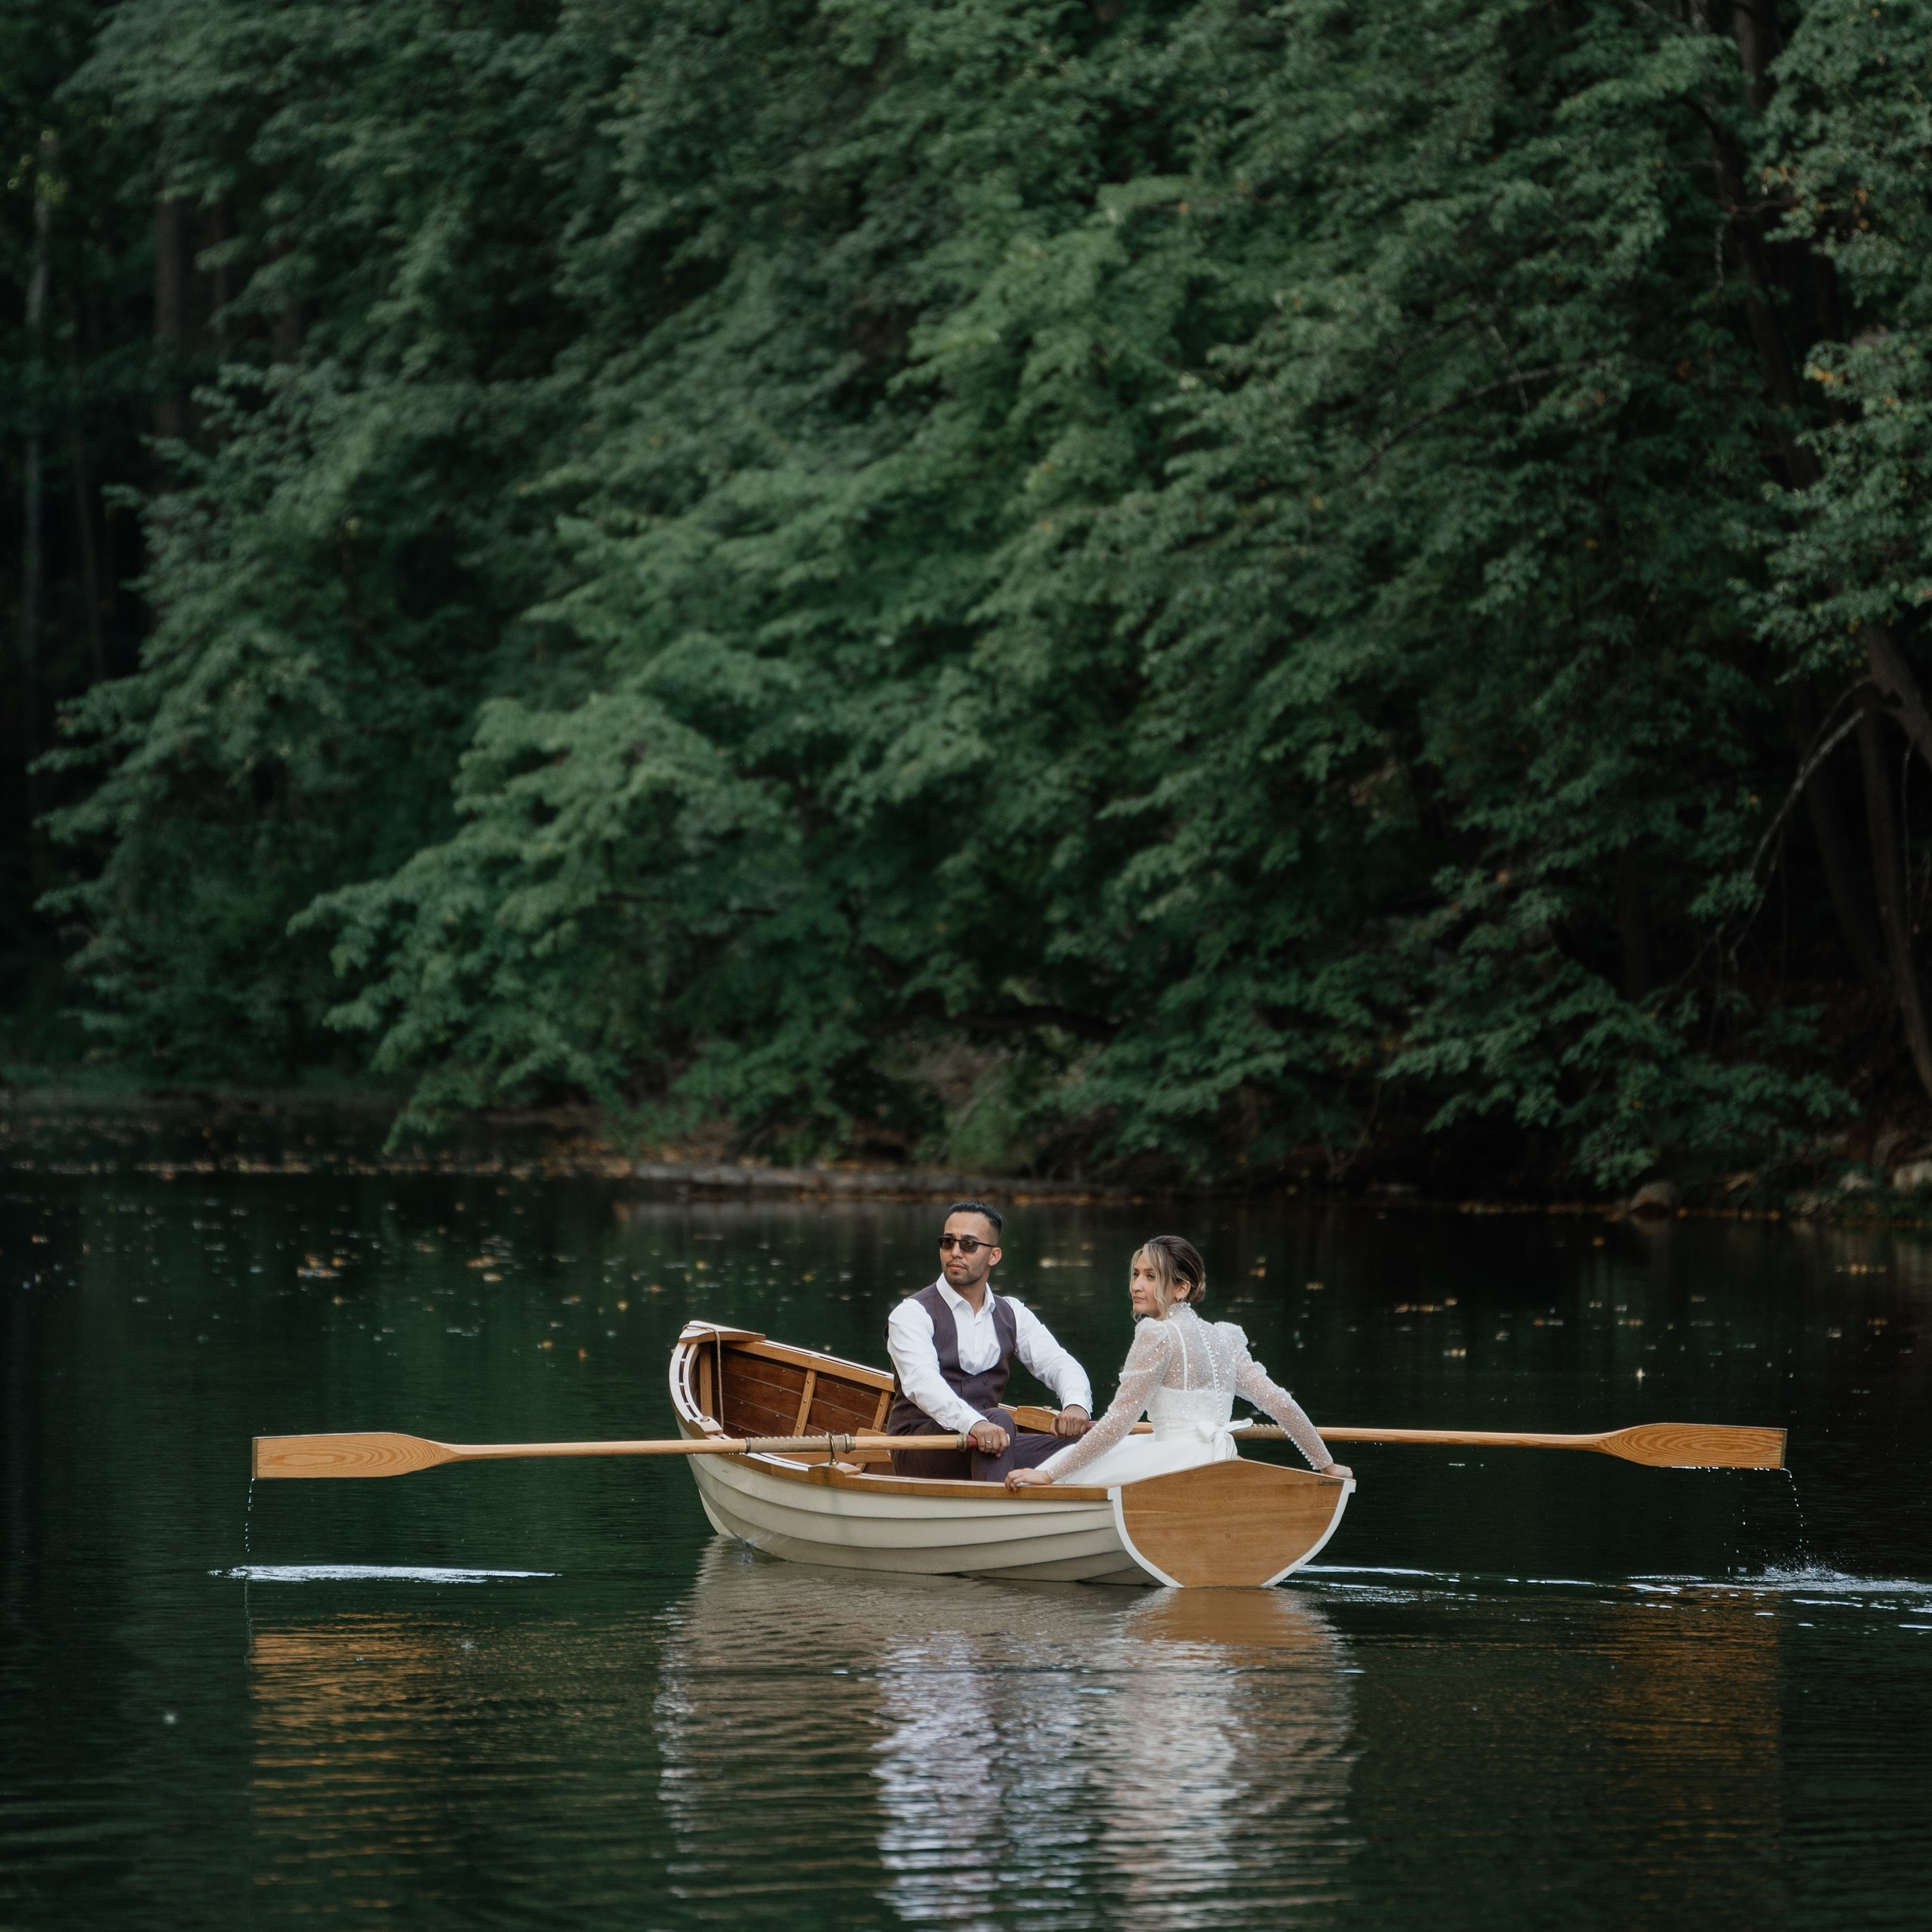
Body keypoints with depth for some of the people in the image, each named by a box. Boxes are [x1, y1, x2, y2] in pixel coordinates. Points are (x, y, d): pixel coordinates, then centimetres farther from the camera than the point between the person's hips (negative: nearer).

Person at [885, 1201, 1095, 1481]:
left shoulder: (1012, 1314, 14)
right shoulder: (913, 1313, -5)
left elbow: (1059, 1363, 3)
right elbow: (921, 1381, -23)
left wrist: (1075, 1405, -23)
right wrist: (973, 1423, -43)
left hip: (990, 1447, 6)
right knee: (999, 1420, -36)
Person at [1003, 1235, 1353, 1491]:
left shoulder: (1159, 1334, -6)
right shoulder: (1222, 1338, 18)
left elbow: (1120, 1420, -9)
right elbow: (1280, 1403, 16)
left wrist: (1049, 1474, -7)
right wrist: (1327, 1466, 26)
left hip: (1180, 1469, -8)